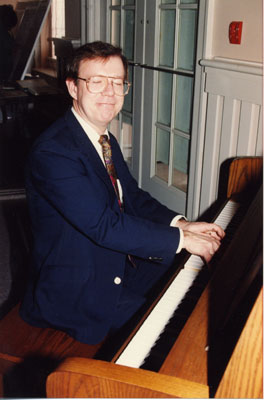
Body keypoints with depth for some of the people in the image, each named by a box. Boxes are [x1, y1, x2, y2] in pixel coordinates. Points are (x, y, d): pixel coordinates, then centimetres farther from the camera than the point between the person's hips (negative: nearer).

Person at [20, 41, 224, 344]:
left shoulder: (106, 141, 6)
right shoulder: (52, 151, -26)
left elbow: (133, 197, 10)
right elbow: (104, 226, -30)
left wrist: (180, 224, -7)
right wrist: (181, 239, -23)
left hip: (120, 267, 9)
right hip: (76, 296, -9)